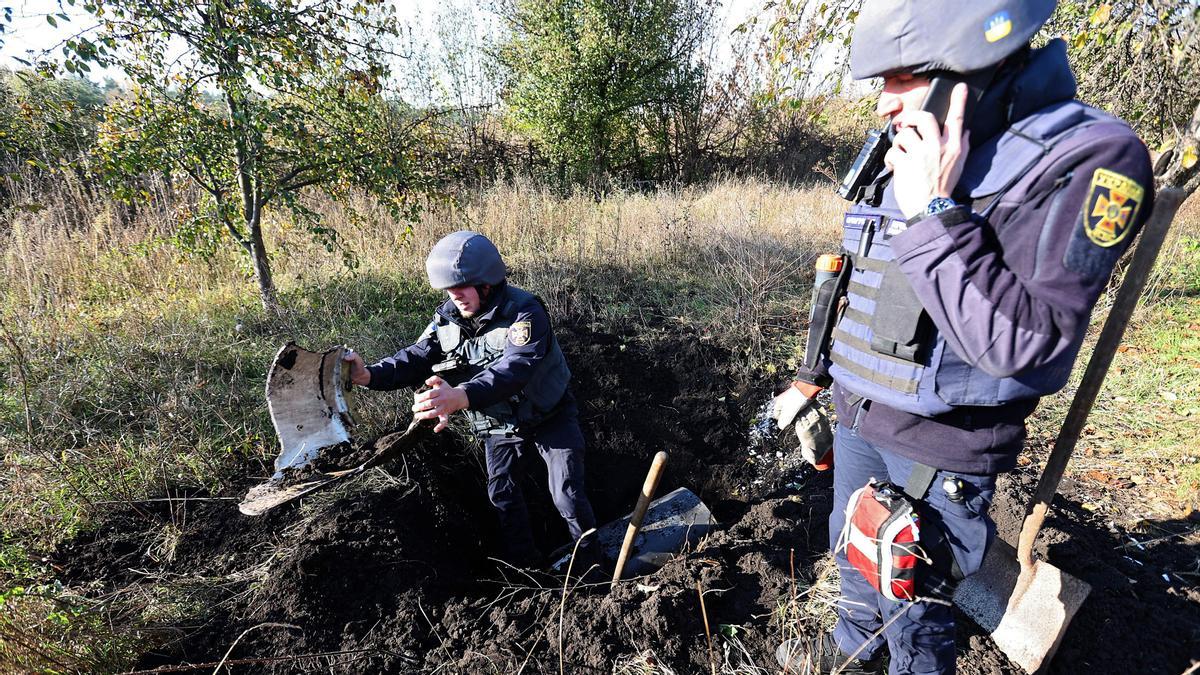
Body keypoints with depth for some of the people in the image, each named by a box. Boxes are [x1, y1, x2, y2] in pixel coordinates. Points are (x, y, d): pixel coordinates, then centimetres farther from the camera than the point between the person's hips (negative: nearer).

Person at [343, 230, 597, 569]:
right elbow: (417, 356, -16)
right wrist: (371, 374, -36)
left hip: (549, 417, -5)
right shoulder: (447, 317, -10)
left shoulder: (525, 312, -31)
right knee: (502, 496, 14)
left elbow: (514, 369, -47)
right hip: (499, 424, 6)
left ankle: (591, 562, 23)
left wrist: (461, 397, -64)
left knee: (568, 498, -3)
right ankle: (522, 564, 36)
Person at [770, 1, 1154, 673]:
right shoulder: (905, 158, 3)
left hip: (940, 447, -7)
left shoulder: (1088, 158, -19)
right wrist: (811, 379, 14)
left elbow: (1019, 343, -28)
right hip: (857, 418, 7)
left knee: (913, 599, 12)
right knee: (855, 554, 26)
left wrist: (936, 213, -29)